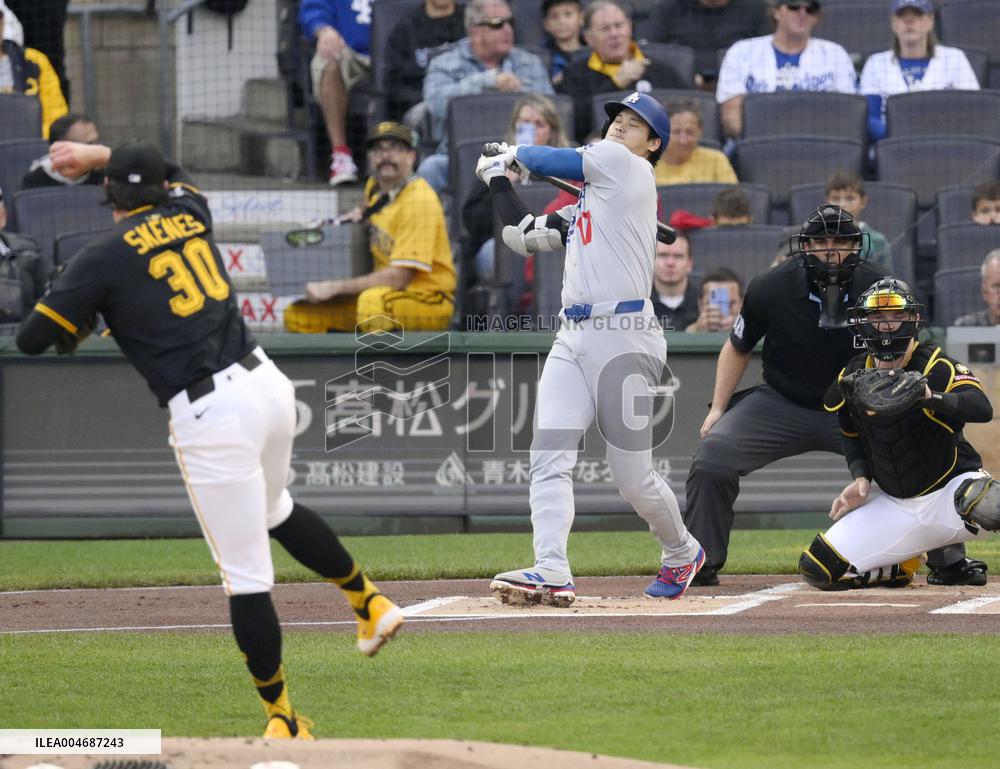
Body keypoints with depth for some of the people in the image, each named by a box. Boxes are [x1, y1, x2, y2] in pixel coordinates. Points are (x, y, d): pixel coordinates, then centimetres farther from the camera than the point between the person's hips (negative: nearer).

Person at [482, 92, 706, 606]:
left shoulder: (626, 165, 0)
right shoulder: (586, 203, 23)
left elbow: (548, 160, 6)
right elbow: (521, 235, 26)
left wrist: (512, 155, 26)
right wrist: (497, 177, 25)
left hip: (622, 336, -8)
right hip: (572, 340, 8)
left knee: (631, 476, -1)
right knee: (549, 457, -11)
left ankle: (682, 553, 24)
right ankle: (551, 573, -20)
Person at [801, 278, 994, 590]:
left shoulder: (936, 367, -14)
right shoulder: (852, 378, 2)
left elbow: (982, 408, -32)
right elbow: (852, 435, 20)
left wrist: (931, 398, -49)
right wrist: (861, 479, 1)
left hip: (950, 488, -6)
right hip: (896, 507, 6)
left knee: (982, 502, -44)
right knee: (819, 568, -5)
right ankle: (909, 564, 16)